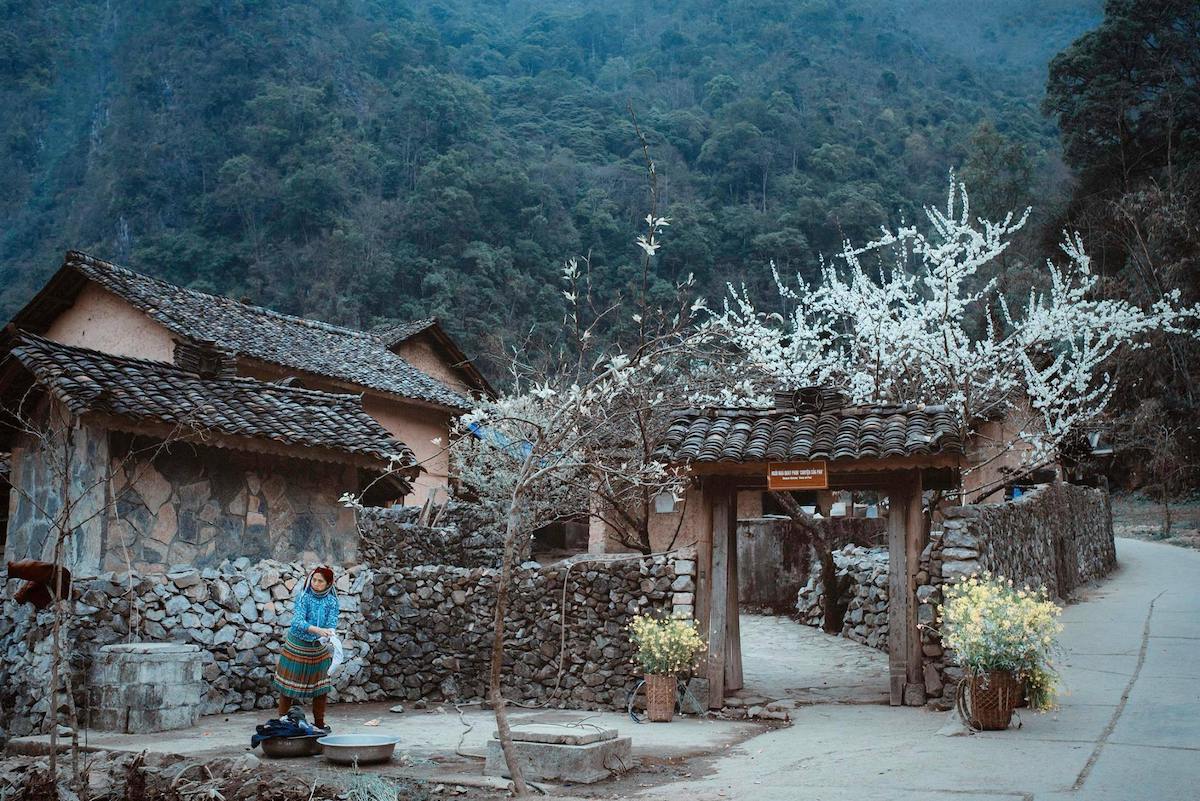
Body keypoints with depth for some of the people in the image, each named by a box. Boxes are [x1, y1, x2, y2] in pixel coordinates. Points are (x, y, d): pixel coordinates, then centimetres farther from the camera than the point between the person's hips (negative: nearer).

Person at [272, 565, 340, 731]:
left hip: (319, 649, 2)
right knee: (288, 686, 4)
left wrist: (327, 635, -40)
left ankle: (319, 723, 22)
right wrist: (317, 630, -46)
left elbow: (331, 625, -16)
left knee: (321, 687, 7)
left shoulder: (332, 601, -8)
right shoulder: (304, 598, -16)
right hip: (296, 647, -2)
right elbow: (298, 621, -29)